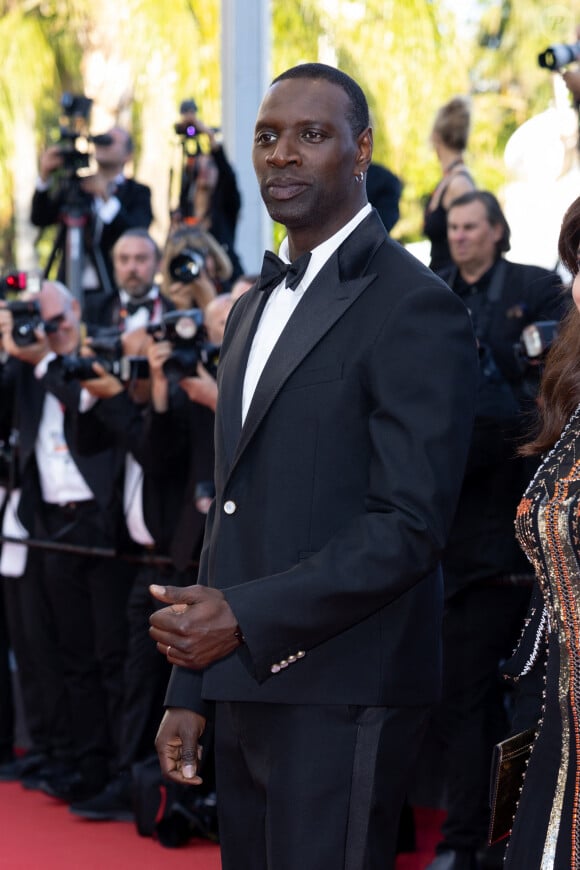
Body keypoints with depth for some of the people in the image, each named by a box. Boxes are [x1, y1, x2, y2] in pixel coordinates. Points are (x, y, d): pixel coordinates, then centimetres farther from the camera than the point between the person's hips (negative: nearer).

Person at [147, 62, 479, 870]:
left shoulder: (415, 307, -9)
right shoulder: (253, 309, 18)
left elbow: (409, 526, -16)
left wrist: (245, 618, -20)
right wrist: (192, 692, 14)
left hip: (340, 702, -8)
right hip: (243, 690, 8)